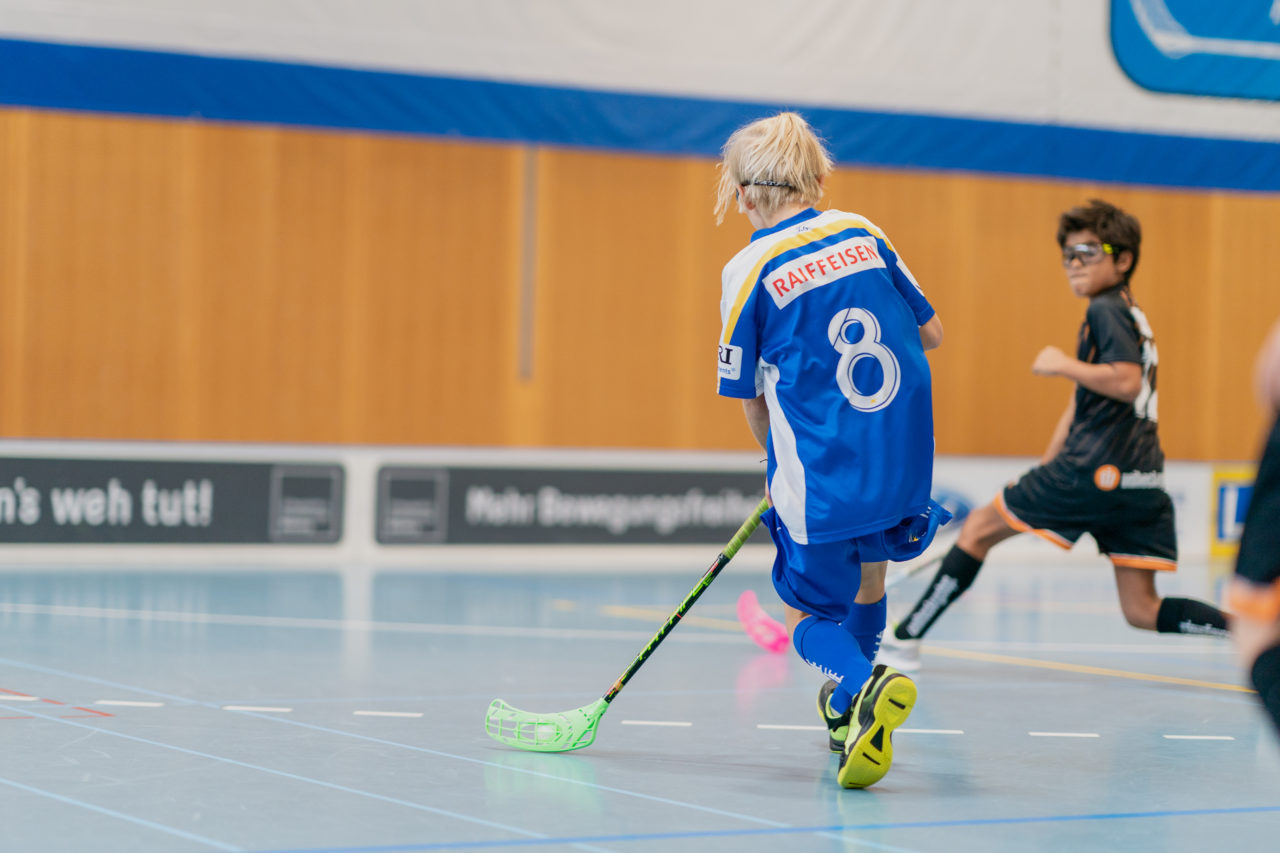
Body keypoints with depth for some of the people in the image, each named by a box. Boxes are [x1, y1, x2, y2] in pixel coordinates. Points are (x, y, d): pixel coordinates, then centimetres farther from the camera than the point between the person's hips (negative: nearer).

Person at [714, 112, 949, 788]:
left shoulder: (748, 270, -5)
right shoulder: (861, 233, 7)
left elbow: (751, 401, 3)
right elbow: (931, 334, 13)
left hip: (825, 478, -5)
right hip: (909, 466, 5)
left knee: (810, 615, 8)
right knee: (866, 572, 28)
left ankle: (862, 688, -22)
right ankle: (852, 716, 41)